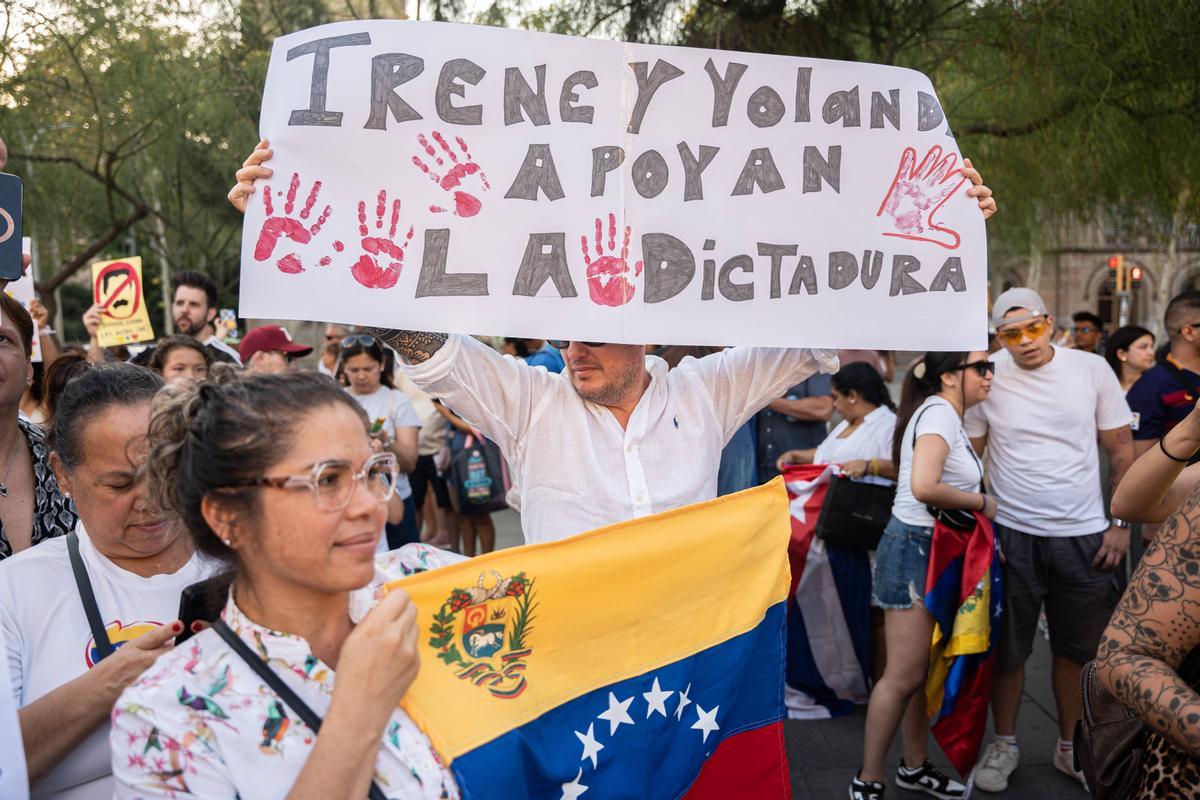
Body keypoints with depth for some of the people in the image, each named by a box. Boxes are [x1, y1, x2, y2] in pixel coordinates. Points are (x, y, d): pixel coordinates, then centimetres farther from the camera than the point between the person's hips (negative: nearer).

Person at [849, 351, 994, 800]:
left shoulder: (946, 415, 15)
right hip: (915, 549, -10)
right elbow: (924, 487, -28)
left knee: (928, 670, 16)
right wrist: (982, 502, -14)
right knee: (904, 676, -5)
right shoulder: (939, 411, -15)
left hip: (937, 551, 10)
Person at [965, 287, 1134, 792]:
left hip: (1085, 535, 1)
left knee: (1078, 648, 13)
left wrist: (1120, 524, 0)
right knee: (1006, 648, 9)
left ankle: (1070, 747, 32)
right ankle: (1004, 744, 28)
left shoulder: (1091, 369, -3)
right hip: (1012, 535, -1)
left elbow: (1121, 449, 3)